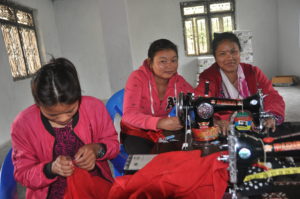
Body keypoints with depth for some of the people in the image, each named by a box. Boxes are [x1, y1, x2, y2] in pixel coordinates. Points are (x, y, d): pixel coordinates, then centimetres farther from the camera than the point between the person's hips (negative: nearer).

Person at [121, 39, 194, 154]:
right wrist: (160, 123, -44)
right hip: (137, 133, -4)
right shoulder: (138, 78, -18)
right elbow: (129, 114, -27)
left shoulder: (178, 81, -5)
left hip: (165, 132, 4)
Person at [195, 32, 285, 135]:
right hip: (223, 133, -2)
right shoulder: (208, 78, 1)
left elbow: (273, 98, 1)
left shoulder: (254, 73, 10)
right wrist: (216, 121, -32)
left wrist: (271, 117, -21)